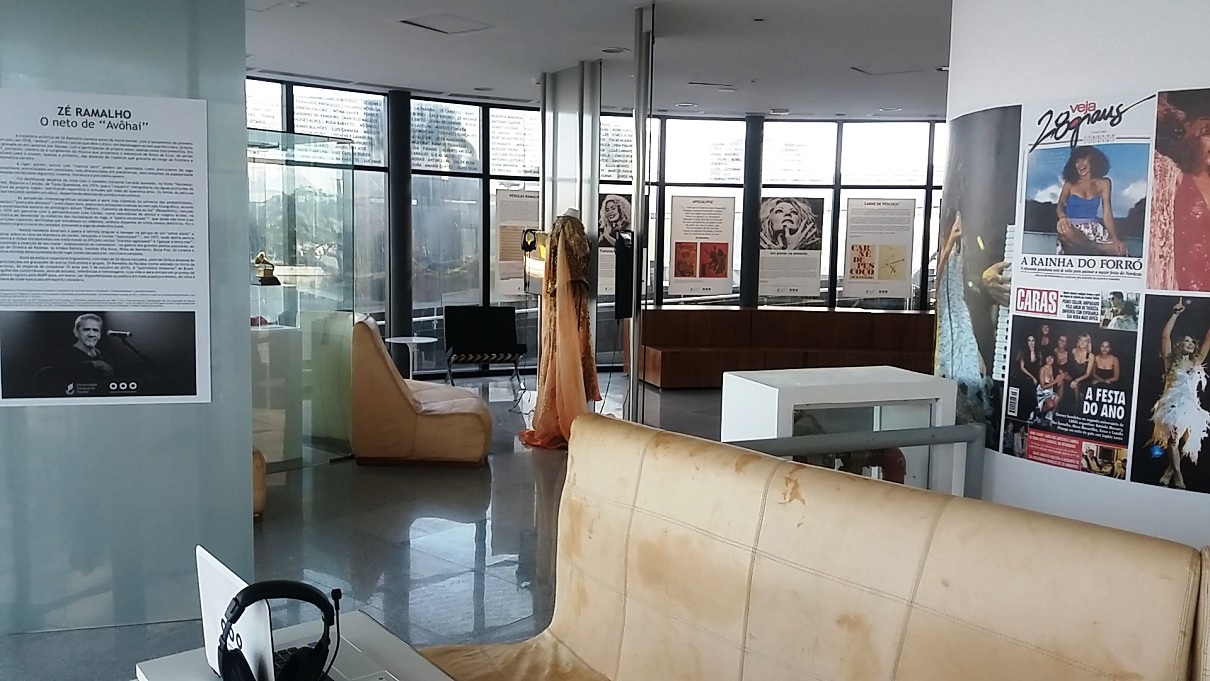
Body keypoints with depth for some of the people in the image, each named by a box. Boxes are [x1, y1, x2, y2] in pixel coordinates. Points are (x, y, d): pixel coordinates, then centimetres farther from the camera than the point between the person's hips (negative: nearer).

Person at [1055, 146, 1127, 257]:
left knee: (1120, 249, -24)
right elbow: (1060, 205, -7)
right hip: (1072, 227, -1)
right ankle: (1098, 249, -22)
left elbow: (1107, 214, 0)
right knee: (1064, 230, -40)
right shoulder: (1070, 183, 6)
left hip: (1093, 228, 1)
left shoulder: (1103, 183, 7)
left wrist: (1115, 239, -15)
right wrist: (1062, 217, -35)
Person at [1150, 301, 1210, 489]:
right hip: (1172, 404, -4)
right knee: (1172, 438, -15)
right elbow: (1165, 335, 1)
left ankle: (1171, 469, 14)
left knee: (1187, 442, -3)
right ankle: (1177, 475, -11)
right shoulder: (1171, 360, 8)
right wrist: (1176, 314, 0)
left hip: (1190, 406, 4)